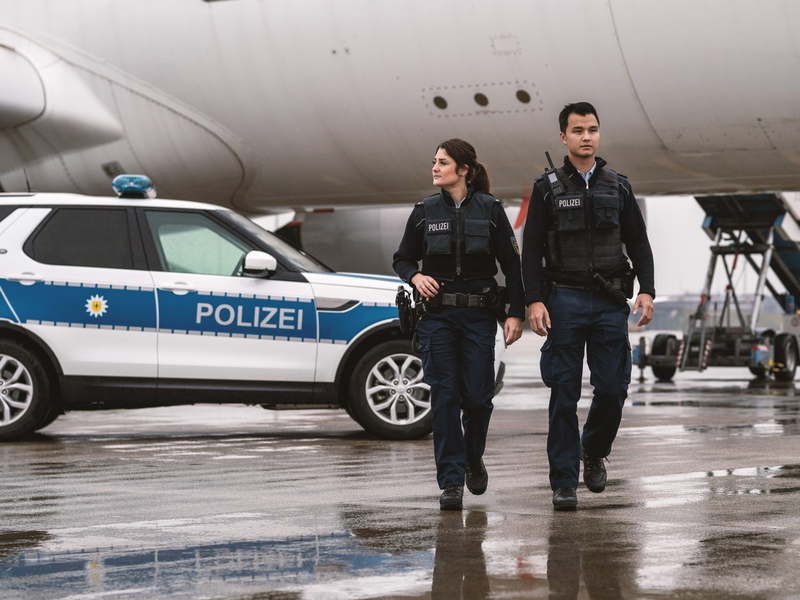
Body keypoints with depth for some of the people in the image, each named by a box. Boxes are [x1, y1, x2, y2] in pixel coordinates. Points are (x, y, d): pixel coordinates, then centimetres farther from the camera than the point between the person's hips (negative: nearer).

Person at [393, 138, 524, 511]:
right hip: (437, 315, 1)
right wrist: (415, 277, -8)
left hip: (478, 315, -1)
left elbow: (512, 264, 3)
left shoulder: (490, 209, 2)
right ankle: (451, 482, 1)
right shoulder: (425, 211, 6)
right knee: (444, 396, -4)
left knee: (477, 395, -3)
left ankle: (473, 458, 28)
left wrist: (516, 313, -3)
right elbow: (402, 259, 14)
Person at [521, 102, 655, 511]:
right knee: (564, 395, -2)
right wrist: (534, 301, -10)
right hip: (565, 301, -2)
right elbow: (531, 250, 0)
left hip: (610, 304, 2)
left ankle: (593, 451, 27)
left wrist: (647, 290, -2)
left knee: (613, 388, -1)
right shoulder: (548, 189, 3)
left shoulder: (618, 187, 11)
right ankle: (564, 482, 3)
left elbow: (638, 243, 11)